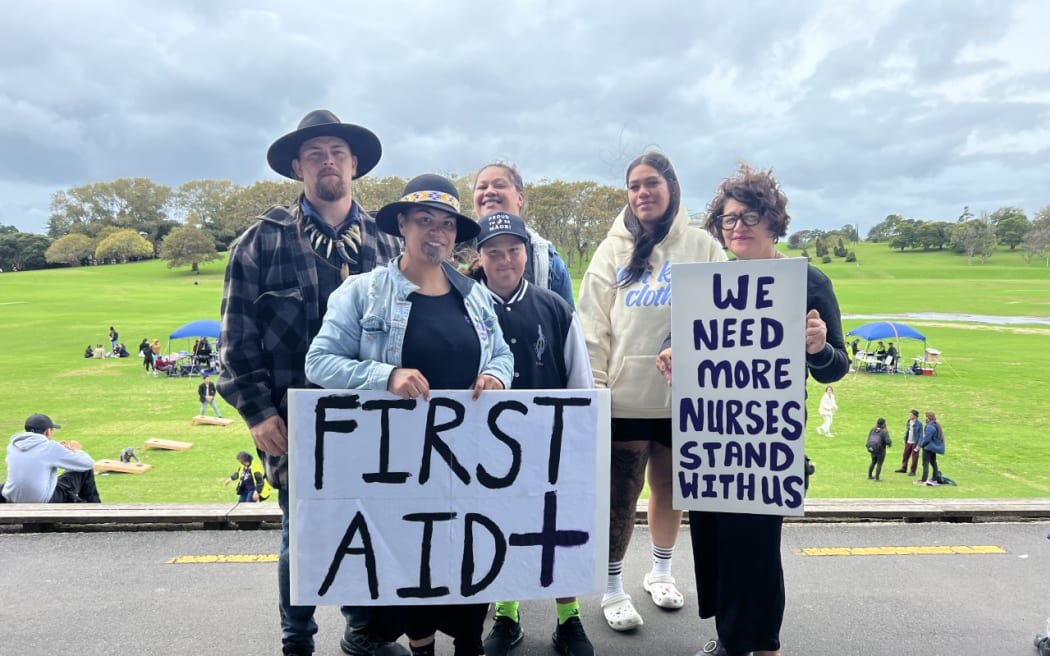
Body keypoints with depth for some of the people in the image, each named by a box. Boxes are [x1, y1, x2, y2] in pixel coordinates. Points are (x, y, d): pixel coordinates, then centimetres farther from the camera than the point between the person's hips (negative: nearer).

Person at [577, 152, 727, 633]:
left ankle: (661, 572, 35)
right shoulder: (613, 250, 6)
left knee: (670, 489, 14)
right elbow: (592, 326, 3)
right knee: (620, 495, 3)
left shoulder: (703, 247, 5)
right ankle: (613, 589, 20)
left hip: (684, 394, 1)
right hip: (625, 395, -1)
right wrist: (592, 386, -3)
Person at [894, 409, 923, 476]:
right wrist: (905, 440, 13)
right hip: (908, 442, 6)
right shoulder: (909, 422, 5)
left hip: (915, 443, -6)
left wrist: (919, 445, -15)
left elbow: (921, 435, -13)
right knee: (905, 455, 12)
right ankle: (903, 468, 25)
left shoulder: (919, 424, -14)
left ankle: (912, 471, 13)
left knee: (914, 458, 3)